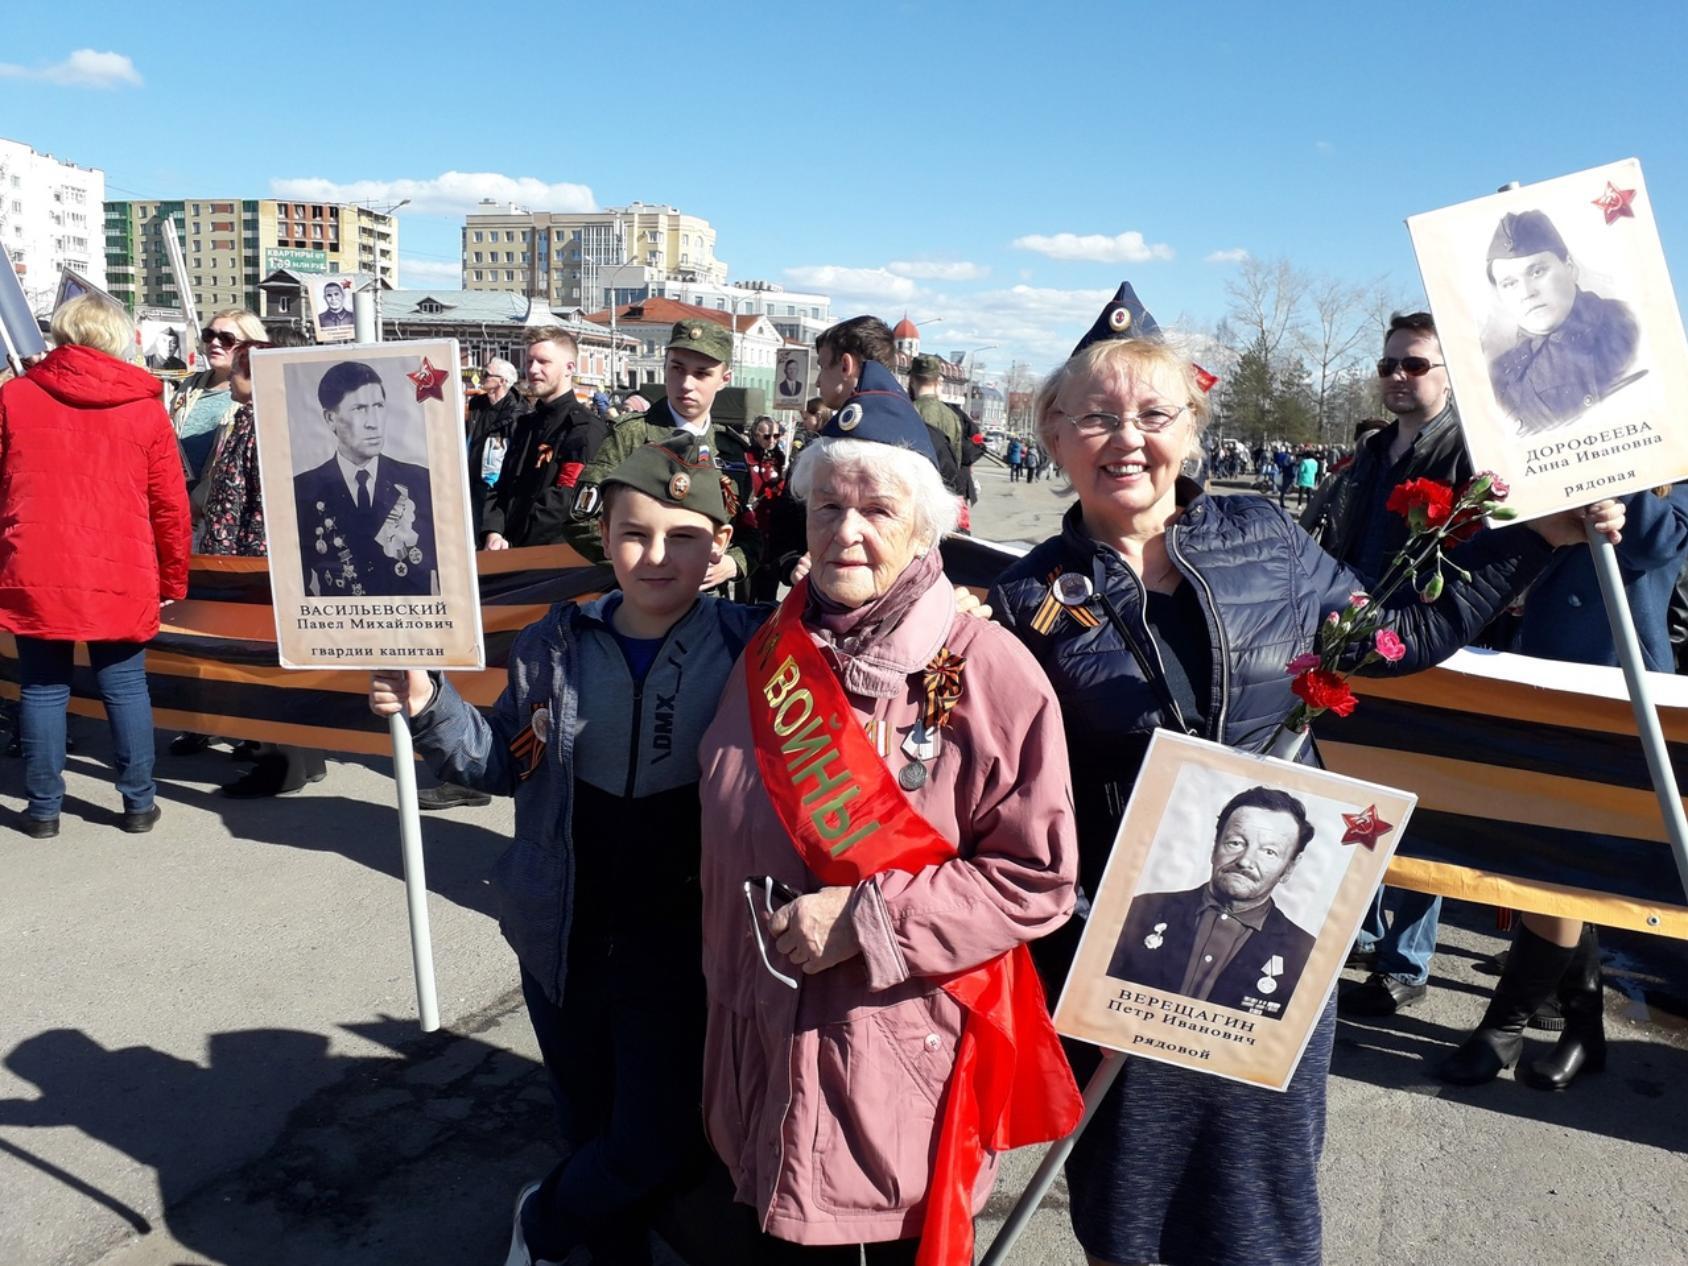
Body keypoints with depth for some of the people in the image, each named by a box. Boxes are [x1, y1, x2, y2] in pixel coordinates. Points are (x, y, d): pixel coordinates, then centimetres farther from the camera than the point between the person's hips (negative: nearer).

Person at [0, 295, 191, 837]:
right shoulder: (144, 407, 0)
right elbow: (170, 506, 1)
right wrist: (173, 578, 11)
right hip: (120, 578, 0)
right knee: (125, 686, 9)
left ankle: (43, 809, 16)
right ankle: (139, 802, 15)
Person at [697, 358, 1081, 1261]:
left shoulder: (988, 672, -14)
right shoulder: (771, 657, 3)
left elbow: (1037, 877, -14)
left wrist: (869, 919, -20)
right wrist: (727, 989, 15)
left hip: (913, 1061, -5)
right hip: (771, 1052, 5)